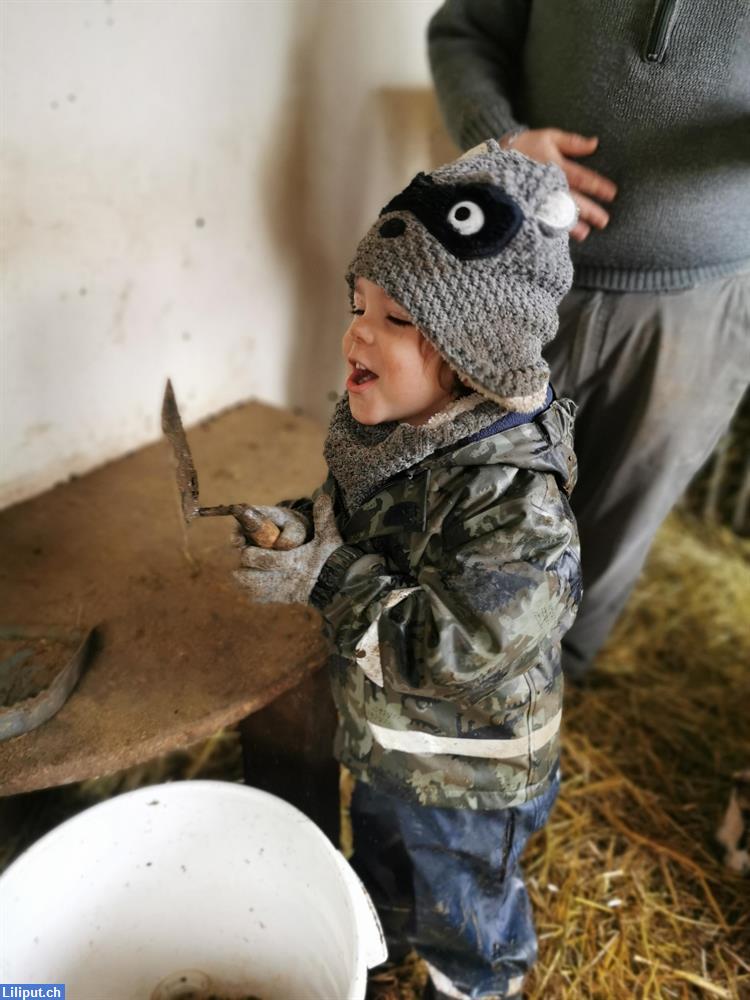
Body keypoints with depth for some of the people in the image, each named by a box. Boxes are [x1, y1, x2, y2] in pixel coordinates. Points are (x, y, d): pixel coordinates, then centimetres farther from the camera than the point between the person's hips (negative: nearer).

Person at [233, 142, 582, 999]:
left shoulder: (510, 496, -38)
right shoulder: (390, 422, -13)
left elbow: (452, 654, -35)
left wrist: (329, 577, -31)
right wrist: (305, 526, -15)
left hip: (464, 774, -7)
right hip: (382, 733, 7)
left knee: (460, 906, 25)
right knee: (380, 844, 36)